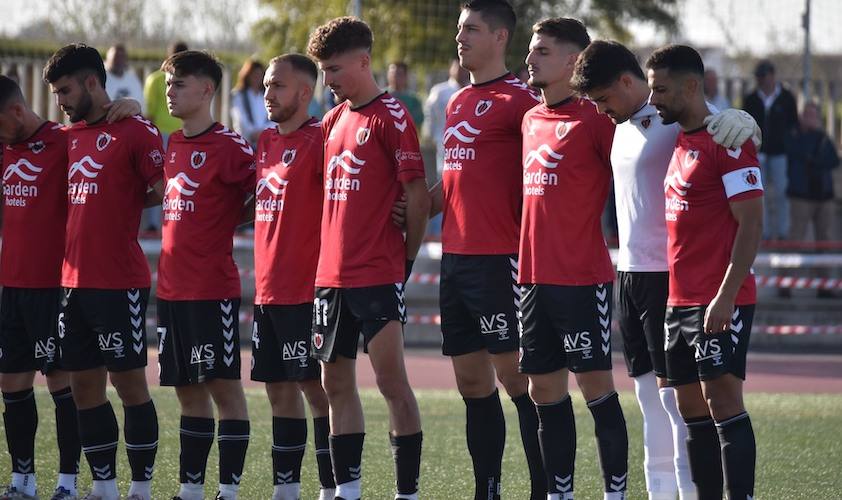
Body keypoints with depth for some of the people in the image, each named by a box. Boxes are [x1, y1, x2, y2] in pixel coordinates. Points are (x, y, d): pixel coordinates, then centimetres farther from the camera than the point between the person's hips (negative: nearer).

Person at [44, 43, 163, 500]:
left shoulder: (136, 132, -7)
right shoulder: (68, 137, 15)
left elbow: (166, 192, -11)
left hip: (120, 284, -7)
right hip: (74, 280, 7)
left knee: (129, 382, -2)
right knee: (83, 385, 8)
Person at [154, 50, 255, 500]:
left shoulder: (228, 146, -10)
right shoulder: (173, 144, 14)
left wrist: (224, 222, -8)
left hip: (213, 289, -8)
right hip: (172, 287, 8)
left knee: (223, 386, -3)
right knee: (188, 390, 11)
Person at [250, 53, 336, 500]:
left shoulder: (319, 139, -10)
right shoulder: (266, 141, 15)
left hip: (306, 291, -8)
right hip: (267, 290, 8)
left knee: (314, 385, -7)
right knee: (279, 388, 10)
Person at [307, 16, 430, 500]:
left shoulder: (390, 116, -9)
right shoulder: (334, 120, 15)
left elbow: (418, 195, -11)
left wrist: (406, 260, -5)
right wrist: (329, 259, 13)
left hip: (379, 275, -8)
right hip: (332, 274, 8)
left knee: (391, 378, -9)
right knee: (336, 380, 10)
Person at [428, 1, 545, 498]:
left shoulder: (520, 99, -8)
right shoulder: (458, 102, 17)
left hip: (499, 259, -8)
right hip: (455, 256, 8)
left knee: (514, 374, -8)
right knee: (472, 381, 10)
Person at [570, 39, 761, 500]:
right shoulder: (623, 126, 13)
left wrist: (741, 121, -43)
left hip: (668, 273, -9)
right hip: (629, 272, 9)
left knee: (673, 389, -9)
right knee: (647, 390, 11)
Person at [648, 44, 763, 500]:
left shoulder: (729, 140, -11)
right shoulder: (679, 143, 17)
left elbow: (751, 225, -15)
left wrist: (725, 296, -20)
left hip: (720, 303, -9)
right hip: (680, 302, 9)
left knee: (723, 401, -12)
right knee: (692, 411, 8)